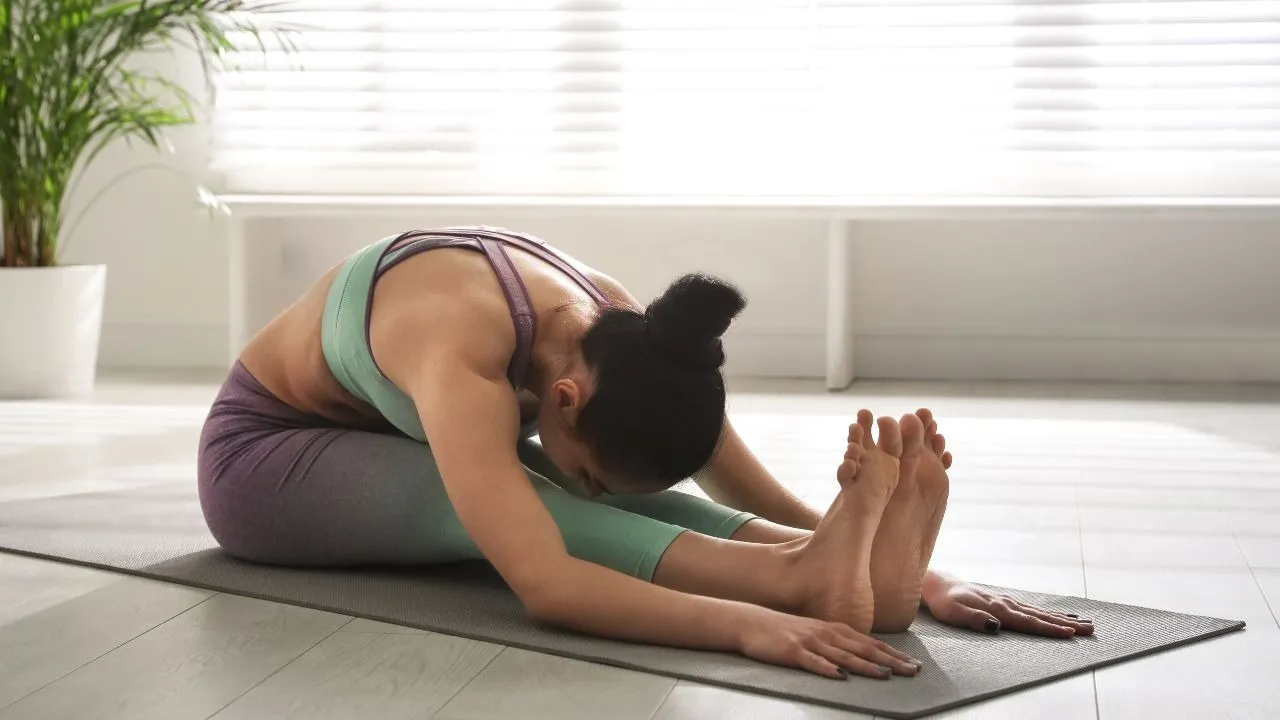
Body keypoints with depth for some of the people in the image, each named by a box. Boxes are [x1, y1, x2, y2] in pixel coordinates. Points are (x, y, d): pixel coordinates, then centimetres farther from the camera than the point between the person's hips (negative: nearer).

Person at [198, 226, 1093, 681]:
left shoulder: (622, 337, -20)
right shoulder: (461, 347, -42)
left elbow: (764, 495, -19)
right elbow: (543, 583, -52)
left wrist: (924, 576, -31)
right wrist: (747, 621, -63)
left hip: (390, 443, 7)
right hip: (262, 456, -6)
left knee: (602, 498, -24)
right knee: (515, 496, -36)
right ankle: (808, 575, -51)